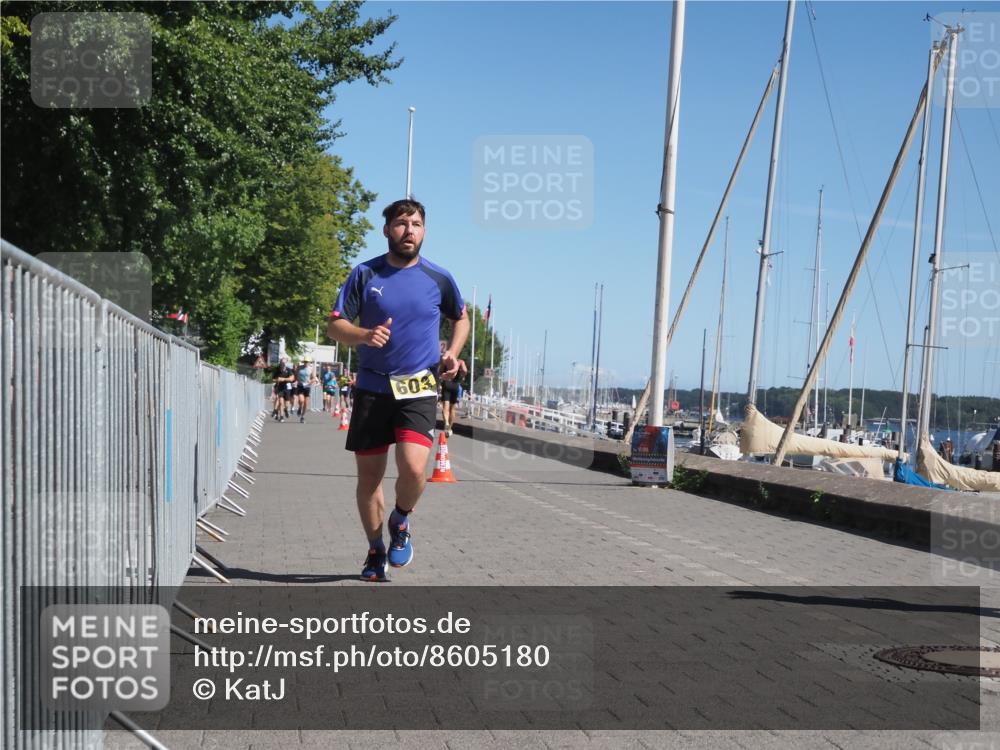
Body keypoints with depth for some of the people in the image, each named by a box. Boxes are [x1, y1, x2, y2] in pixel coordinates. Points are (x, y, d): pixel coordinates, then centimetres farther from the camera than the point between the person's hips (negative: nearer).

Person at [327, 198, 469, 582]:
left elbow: (462, 318, 20)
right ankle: (375, 550, 27)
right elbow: (335, 325, 0)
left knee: (413, 468, -21)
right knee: (369, 476, 6)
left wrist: (452, 352, 2)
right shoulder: (365, 274, 1)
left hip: (419, 389, -1)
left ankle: (401, 521, 12)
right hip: (372, 388, 1)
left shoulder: (438, 278, 3)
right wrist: (364, 335, -21)